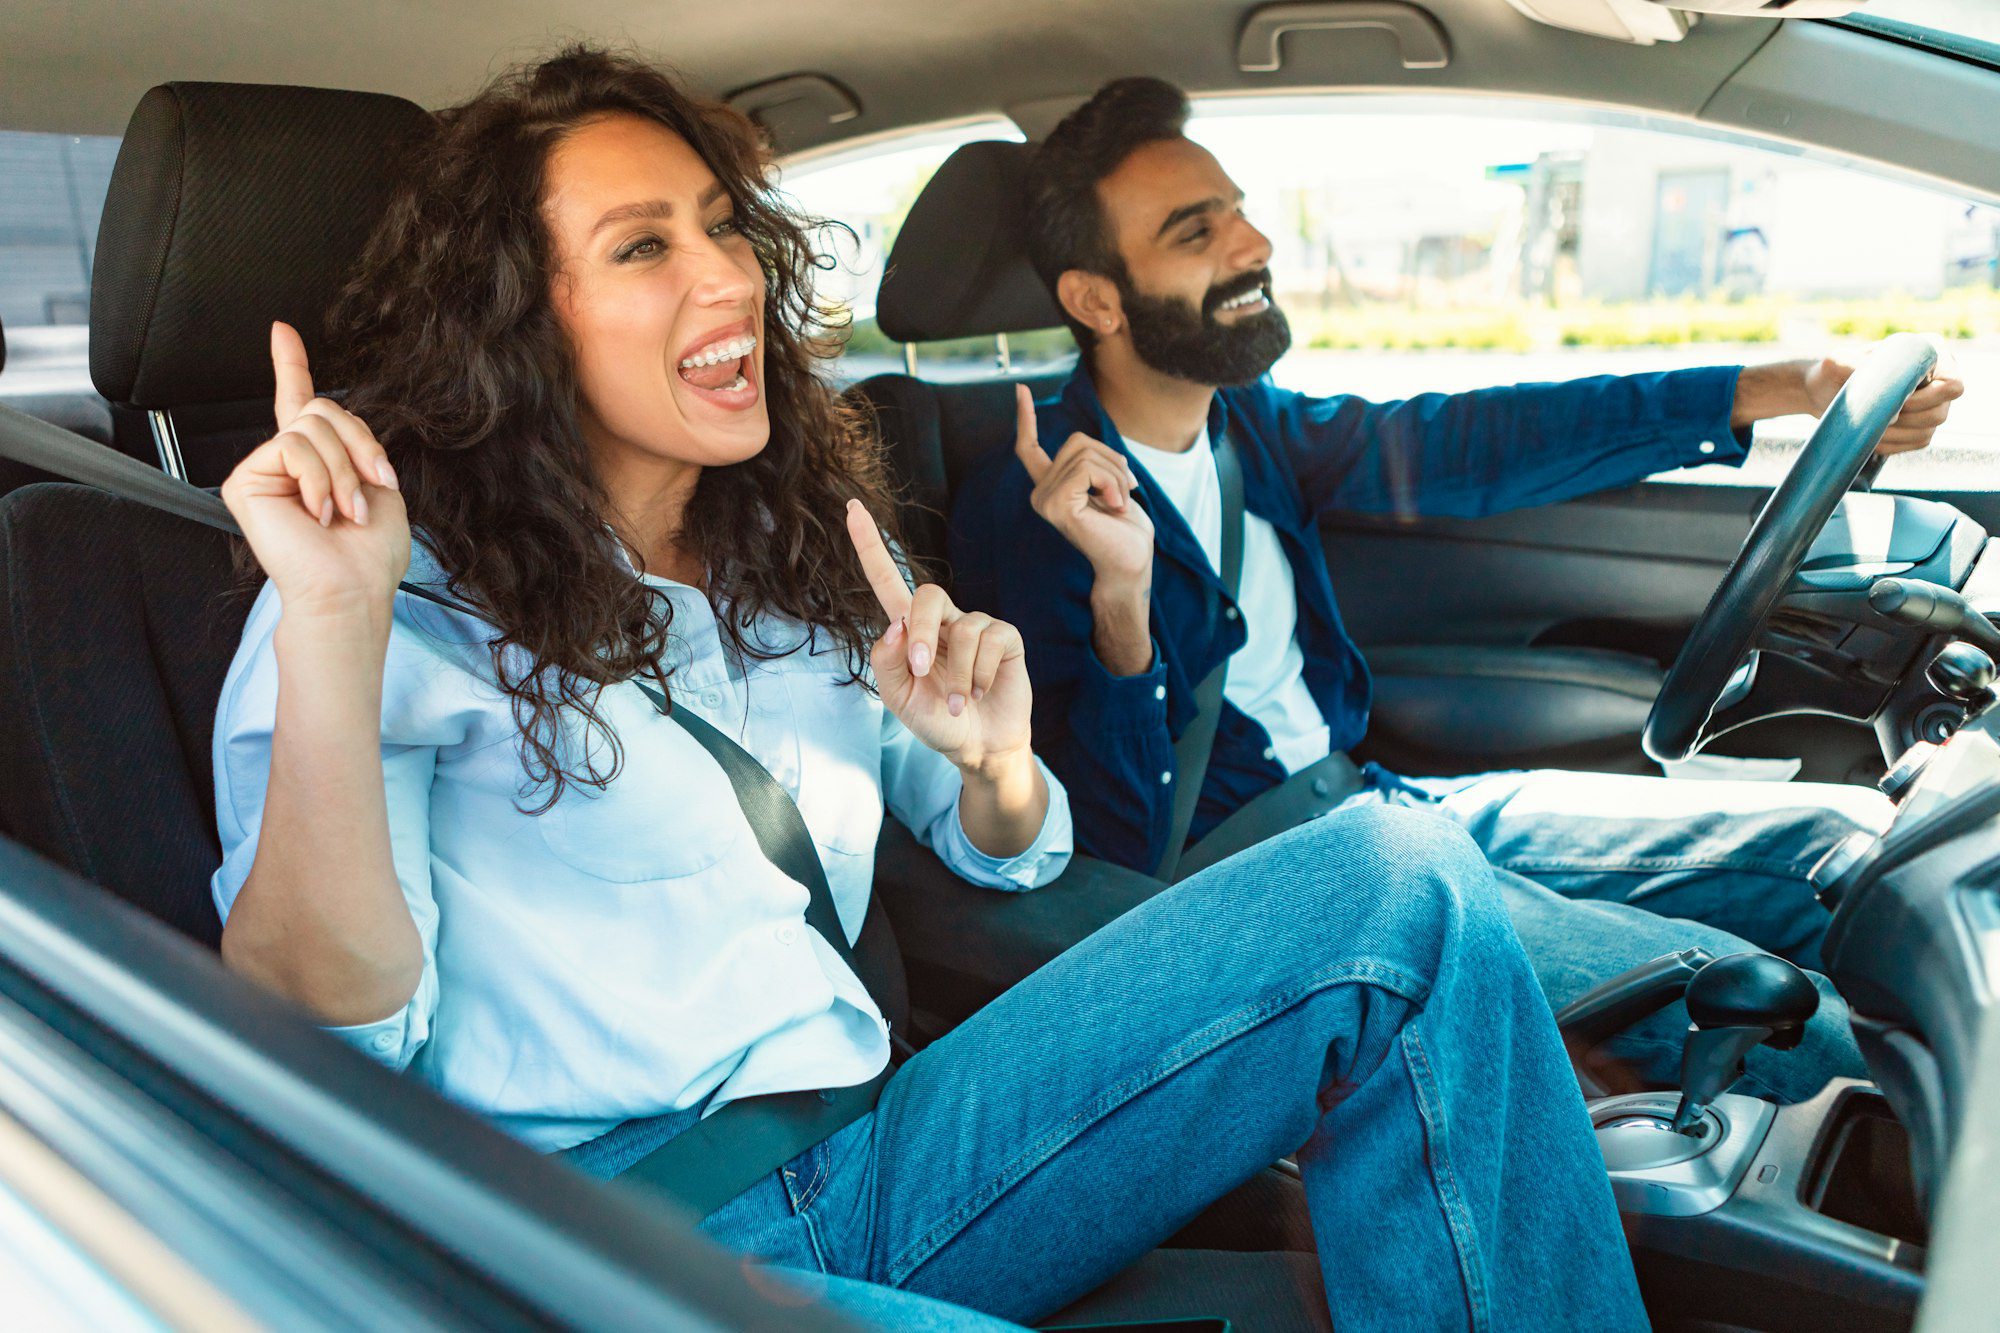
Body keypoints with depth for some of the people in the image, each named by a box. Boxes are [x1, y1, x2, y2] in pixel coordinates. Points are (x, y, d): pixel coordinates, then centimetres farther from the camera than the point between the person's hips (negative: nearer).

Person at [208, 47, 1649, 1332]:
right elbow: (326, 1026, -13)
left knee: (1407, 882, -9)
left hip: (874, 1169, 6)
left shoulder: (802, 554, 13)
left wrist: (989, 759, -4)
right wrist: (333, 629, -24)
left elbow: (1012, 856, 20)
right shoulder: (421, 591, -3)